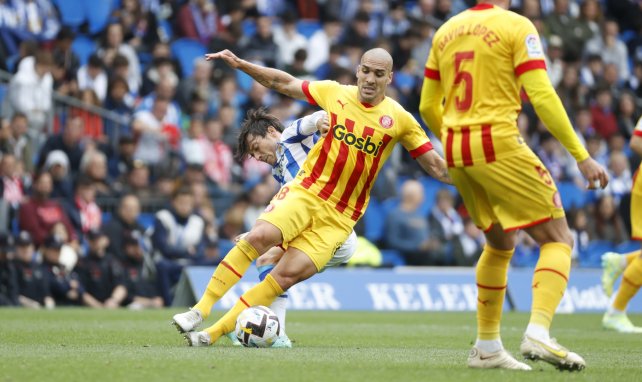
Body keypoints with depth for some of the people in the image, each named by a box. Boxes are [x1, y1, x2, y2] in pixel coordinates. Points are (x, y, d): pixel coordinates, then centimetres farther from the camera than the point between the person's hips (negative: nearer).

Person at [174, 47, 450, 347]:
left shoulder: (399, 119, -1)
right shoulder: (336, 94, 3)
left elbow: (435, 166, 4)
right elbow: (284, 83, 14)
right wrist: (240, 64, 7)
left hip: (339, 217, -1)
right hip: (305, 191, 1)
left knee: (288, 275, -16)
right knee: (259, 236, -27)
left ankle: (214, 333, -15)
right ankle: (201, 308, -21)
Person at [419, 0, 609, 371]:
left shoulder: (446, 31, 13)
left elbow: (428, 106, 17)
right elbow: (541, 96, -13)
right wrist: (582, 156, -11)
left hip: (455, 148, 7)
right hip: (498, 144, -7)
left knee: (500, 243, 24)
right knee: (558, 239, 0)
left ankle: (486, 346, 22)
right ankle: (538, 333, -20)